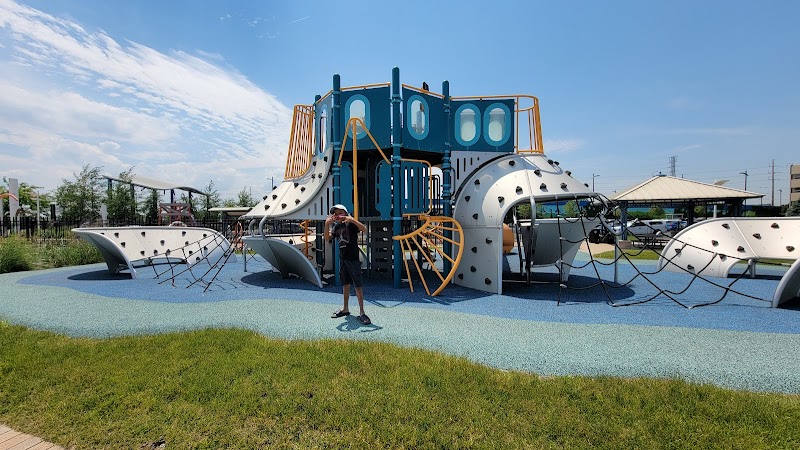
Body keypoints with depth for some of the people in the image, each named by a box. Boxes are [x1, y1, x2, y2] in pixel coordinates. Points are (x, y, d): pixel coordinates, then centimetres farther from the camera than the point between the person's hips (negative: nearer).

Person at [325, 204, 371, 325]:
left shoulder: (351, 223, -9)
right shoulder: (336, 226, 9)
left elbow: (364, 229, -24)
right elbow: (327, 239, 0)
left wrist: (352, 219, -32)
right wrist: (327, 224, -13)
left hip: (353, 258, -7)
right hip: (342, 259, 7)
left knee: (358, 285, -5)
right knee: (345, 284, 16)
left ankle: (361, 313, -1)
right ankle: (345, 309, 28)